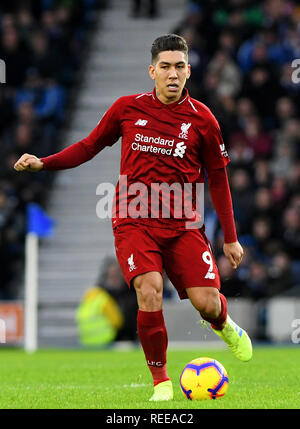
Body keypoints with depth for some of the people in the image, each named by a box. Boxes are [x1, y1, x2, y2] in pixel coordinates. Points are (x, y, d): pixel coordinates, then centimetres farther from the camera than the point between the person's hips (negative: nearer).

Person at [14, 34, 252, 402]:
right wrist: (42, 163, 2)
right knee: (149, 289, -24)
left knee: (206, 302, -10)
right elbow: (90, 146, 15)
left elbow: (217, 179, 9)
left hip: (183, 225, 1)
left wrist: (230, 238, 10)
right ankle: (160, 381, -8)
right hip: (135, 222, 0)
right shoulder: (128, 108, 2)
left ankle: (223, 324, 31)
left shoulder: (201, 119, 1)